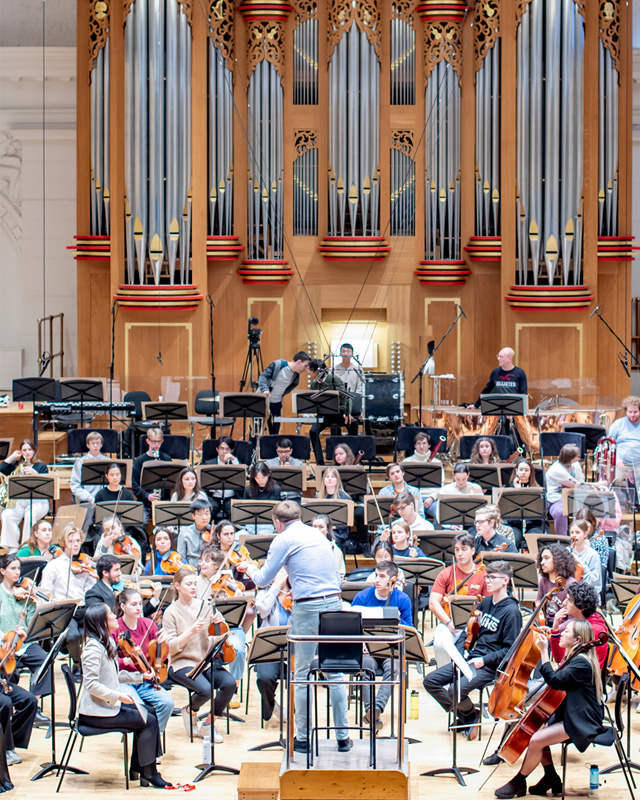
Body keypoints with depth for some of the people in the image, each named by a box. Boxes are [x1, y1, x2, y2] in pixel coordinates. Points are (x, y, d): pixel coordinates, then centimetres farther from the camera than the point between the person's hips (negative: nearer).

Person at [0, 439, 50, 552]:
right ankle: (12, 548, -22)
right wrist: (12, 457, 9)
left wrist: (34, 473, -17)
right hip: (18, 501, 3)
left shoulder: (41, 466, 10)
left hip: (37, 501, -3)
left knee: (30, 515, -36)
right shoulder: (16, 465, 19)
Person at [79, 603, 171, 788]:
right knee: (148, 721, -11)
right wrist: (118, 696, -30)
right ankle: (149, 774, -3)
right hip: (95, 712, -10)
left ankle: (136, 769, 10)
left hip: (107, 705, 10)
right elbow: (91, 684, -25)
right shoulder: (94, 648, -19)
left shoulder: (108, 644, 13)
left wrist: (140, 676, 13)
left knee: (149, 712, 7)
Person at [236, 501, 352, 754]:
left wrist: (249, 567, 23)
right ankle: (343, 736, 10)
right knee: (335, 672, 9)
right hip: (334, 602, 6)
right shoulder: (317, 534, 16)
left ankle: (303, 737, 9)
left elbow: (263, 579, 2)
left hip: (309, 607, -6)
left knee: (303, 674, 4)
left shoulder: (284, 540, -2)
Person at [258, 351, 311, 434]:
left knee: (275, 431, 5)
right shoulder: (278, 364, -18)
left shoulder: (296, 376, -1)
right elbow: (263, 376, -21)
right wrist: (265, 389, -37)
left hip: (277, 403, 5)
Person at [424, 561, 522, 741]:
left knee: (456, 689, -29)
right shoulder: (485, 602, 13)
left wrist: (484, 660, -19)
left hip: (490, 665, -8)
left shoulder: (511, 611, -11)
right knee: (430, 681, -4)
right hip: (471, 658, 8)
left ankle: (471, 716, 3)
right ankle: (463, 716, 6)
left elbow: (510, 650, -13)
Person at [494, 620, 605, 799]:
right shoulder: (572, 659, 14)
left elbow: (554, 680, -26)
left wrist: (544, 651, -23)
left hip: (582, 723, -11)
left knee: (536, 740, -20)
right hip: (569, 717, 11)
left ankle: (518, 783, -3)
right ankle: (552, 779, 10)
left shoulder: (582, 663, -19)